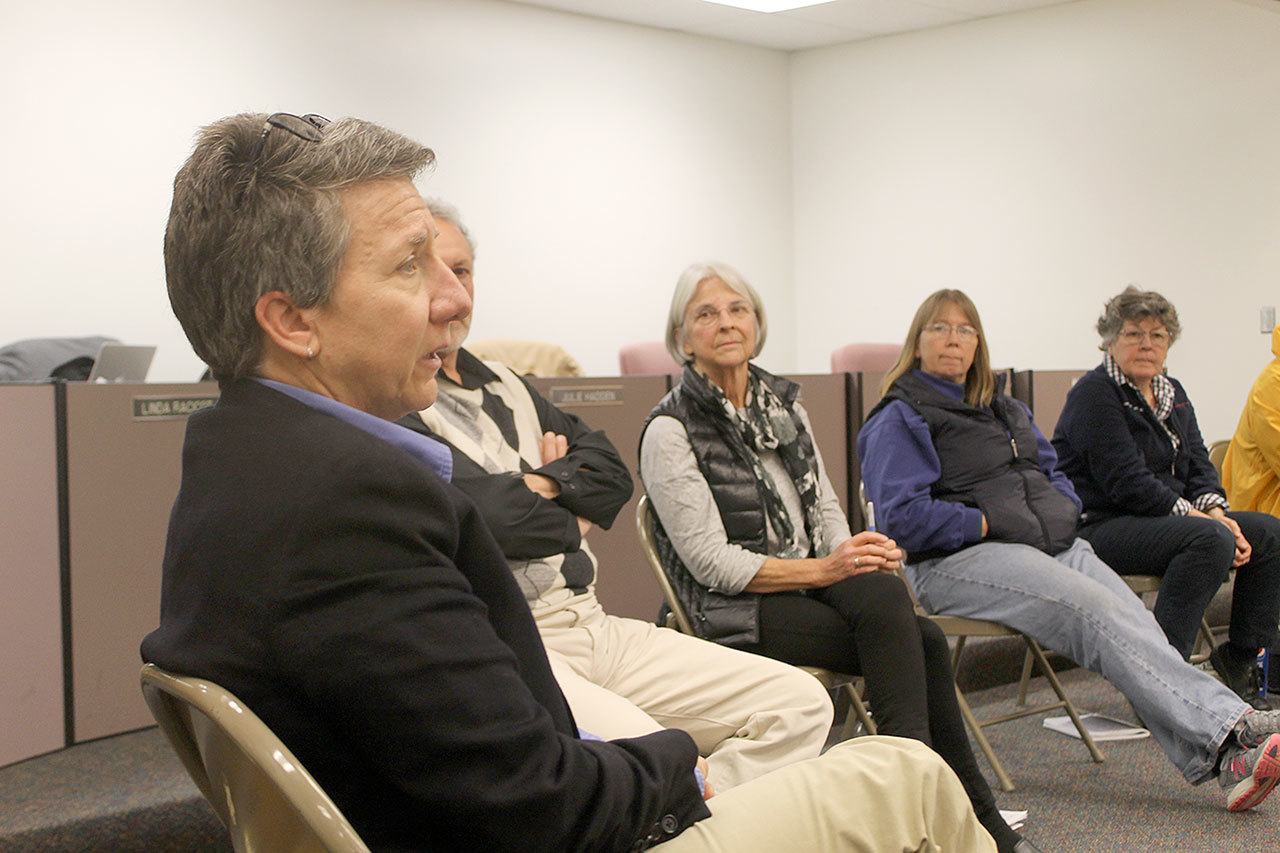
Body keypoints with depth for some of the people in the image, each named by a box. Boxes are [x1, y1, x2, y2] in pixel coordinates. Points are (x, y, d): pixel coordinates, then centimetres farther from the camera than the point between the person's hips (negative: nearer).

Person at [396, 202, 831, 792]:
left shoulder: (505, 386, 22)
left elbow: (611, 471, 16)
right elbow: (480, 509, -18)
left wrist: (546, 483, -4)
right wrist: (572, 525, 1)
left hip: (593, 626, 9)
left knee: (800, 703, -2)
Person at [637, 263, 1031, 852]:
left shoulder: (783, 401, 12)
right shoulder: (670, 430, -9)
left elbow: (825, 506, 15)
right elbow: (712, 563, -13)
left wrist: (855, 557, -8)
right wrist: (824, 568, -19)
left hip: (815, 580, 6)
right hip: (737, 612, -6)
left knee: (882, 591, -28)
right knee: (919, 643, -24)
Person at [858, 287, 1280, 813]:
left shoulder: (1004, 410, 27)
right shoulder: (899, 420, 2)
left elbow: (1053, 474, 29)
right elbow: (903, 517, -10)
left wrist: (1060, 516, 7)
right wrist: (988, 524, -10)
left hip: (1049, 546, 7)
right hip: (956, 562, -7)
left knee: (1132, 619, -22)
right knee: (1097, 611, -30)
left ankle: (1226, 750, -38)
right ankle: (1225, 733, -39)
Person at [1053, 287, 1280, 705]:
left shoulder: (1172, 393, 16)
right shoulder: (1094, 395, -12)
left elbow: (1198, 465, 12)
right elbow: (1126, 482, -20)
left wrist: (1214, 510, -9)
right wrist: (1194, 515, -21)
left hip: (1166, 520, 9)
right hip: (1101, 526, -9)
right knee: (1210, 539, -31)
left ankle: (1241, 656, 9)